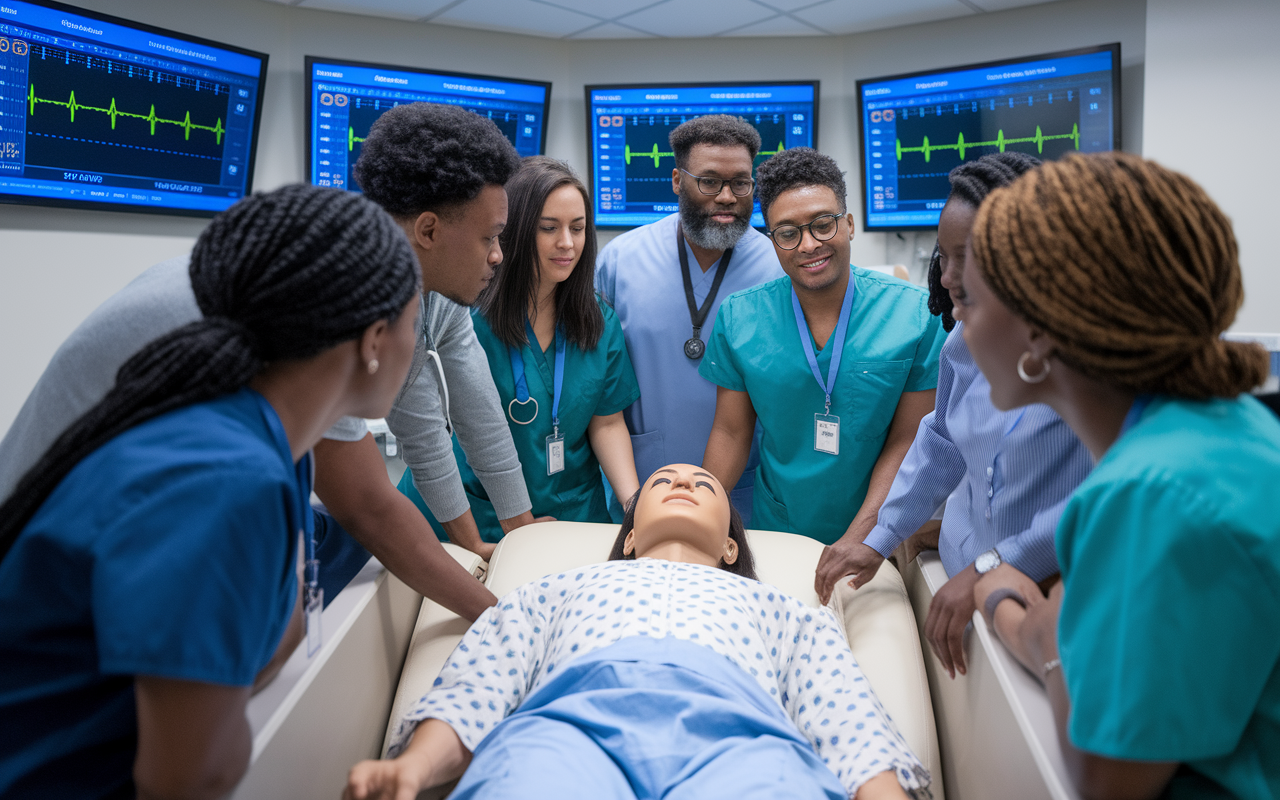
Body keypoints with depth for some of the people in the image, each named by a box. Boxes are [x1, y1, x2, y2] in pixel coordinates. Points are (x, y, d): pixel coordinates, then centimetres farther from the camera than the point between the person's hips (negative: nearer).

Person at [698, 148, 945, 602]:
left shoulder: (917, 314, -13)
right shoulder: (738, 318, -7)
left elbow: (907, 441, -12)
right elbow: (731, 432, -1)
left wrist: (859, 536, -21)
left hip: (881, 539, -1)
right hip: (775, 532, 1)